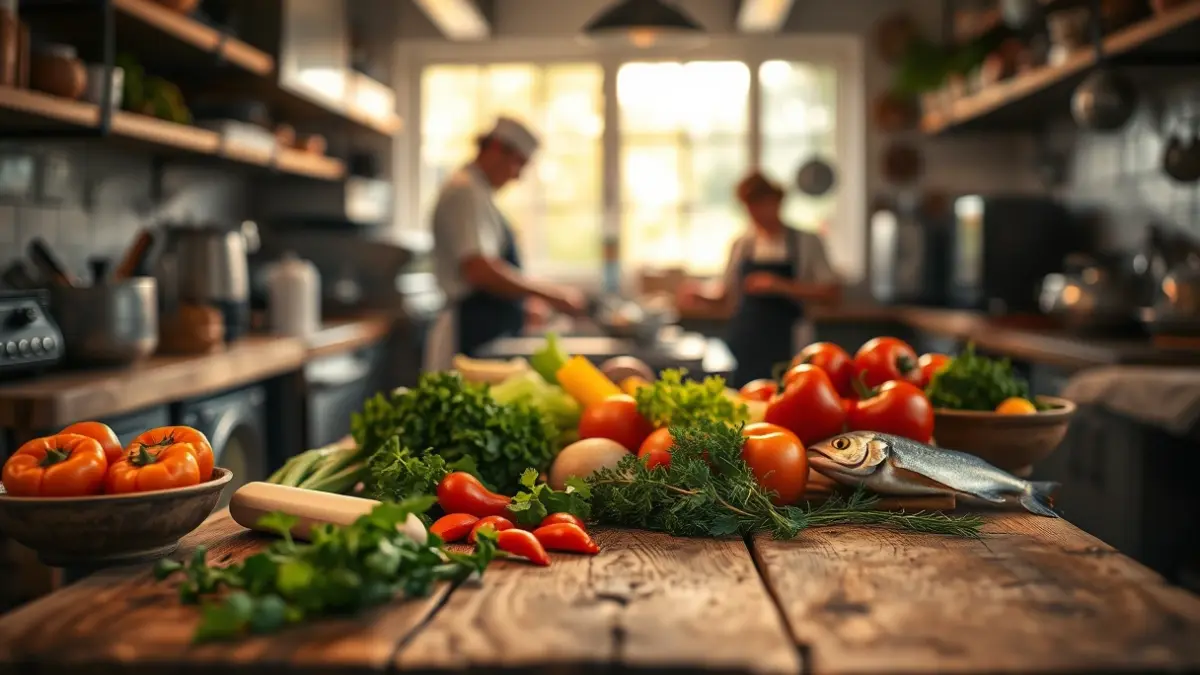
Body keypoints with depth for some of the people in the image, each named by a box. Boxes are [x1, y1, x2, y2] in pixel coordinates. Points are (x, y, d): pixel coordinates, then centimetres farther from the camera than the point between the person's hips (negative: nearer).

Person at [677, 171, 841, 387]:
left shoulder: (806, 243, 2)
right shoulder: (741, 245, 10)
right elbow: (726, 297, 16)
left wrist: (783, 286, -14)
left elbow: (832, 292, -4)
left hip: (785, 353, -3)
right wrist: (702, 297, -4)